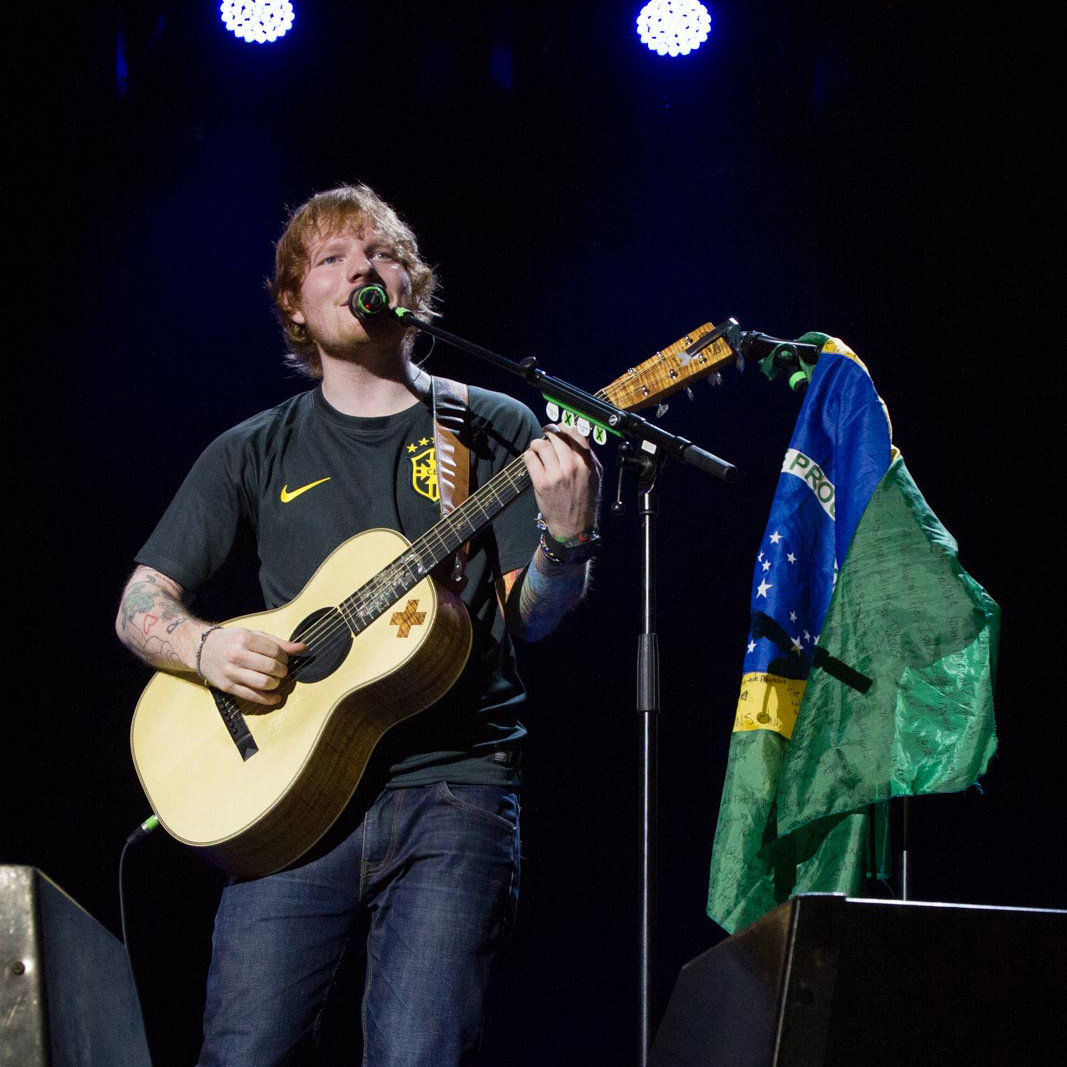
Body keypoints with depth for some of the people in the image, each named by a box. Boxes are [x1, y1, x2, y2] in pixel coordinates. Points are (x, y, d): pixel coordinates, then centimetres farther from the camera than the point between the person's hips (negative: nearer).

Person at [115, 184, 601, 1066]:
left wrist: (568, 535, -18)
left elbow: (528, 616, 3)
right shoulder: (255, 454, 15)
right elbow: (140, 605, 14)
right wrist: (205, 647, -8)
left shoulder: (494, 429, 11)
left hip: (454, 785, -1)